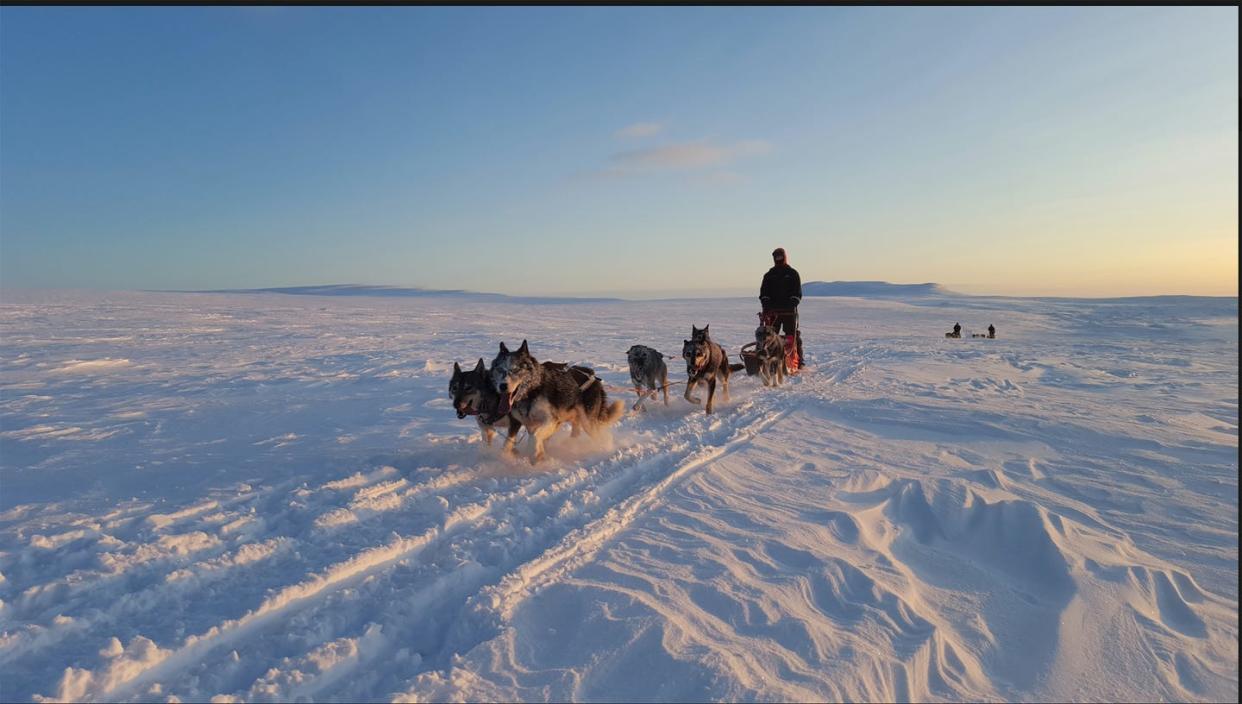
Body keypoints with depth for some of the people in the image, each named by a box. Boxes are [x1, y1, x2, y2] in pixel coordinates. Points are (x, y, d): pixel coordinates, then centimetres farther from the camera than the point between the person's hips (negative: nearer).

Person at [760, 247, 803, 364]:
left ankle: (798, 361, 2)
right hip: (773, 310, 2)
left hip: (789, 310, -2)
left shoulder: (792, 273, 8)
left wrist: (792, 303, -14)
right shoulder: (769, 275, 15)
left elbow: (797, 293, 1)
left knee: (793, 336, -1)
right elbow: (763, 292, 8)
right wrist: (766, 303, -8)